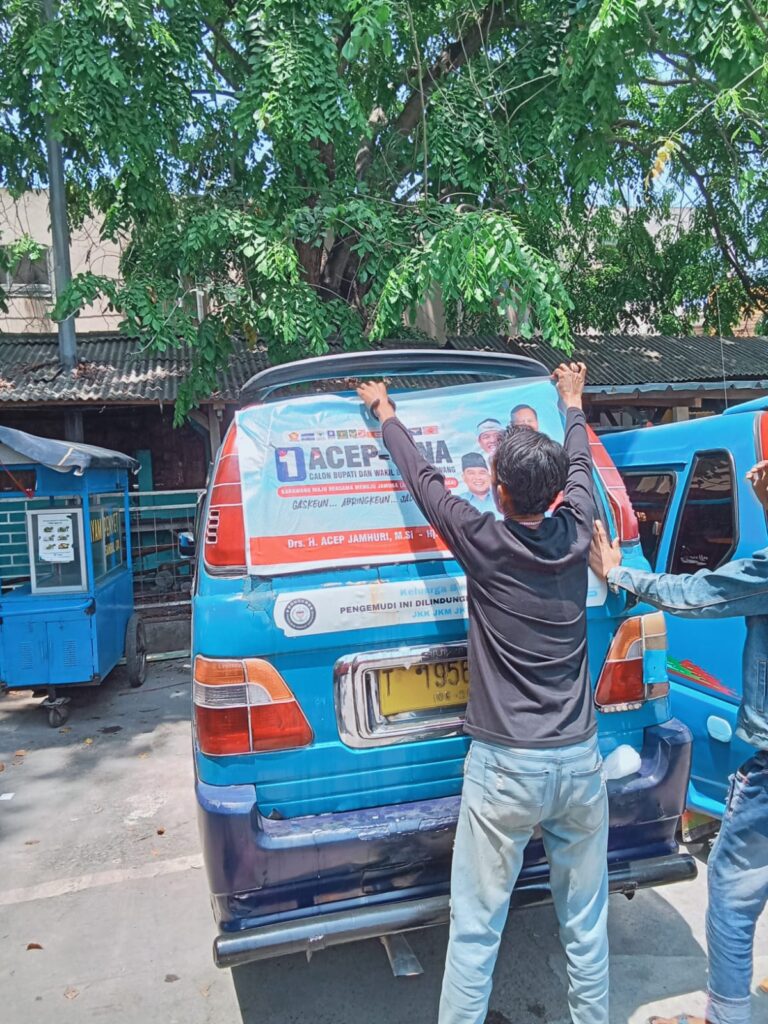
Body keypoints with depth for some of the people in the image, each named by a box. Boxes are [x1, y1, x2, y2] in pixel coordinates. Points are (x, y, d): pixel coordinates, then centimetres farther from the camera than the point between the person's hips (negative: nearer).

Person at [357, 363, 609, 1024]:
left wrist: (385, 413, 19)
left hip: (506, 769, -4)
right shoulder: (575, 535, -2)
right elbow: (581, 467, 18)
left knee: (475, 933, 8)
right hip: (580, 762, 5)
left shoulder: (484, 543, -13)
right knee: (586, 925, 20)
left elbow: (424, 479, 2)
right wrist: (572, 404, 37)